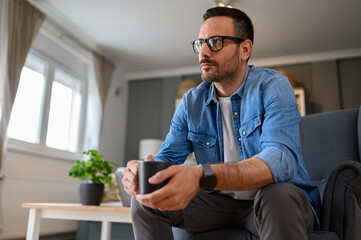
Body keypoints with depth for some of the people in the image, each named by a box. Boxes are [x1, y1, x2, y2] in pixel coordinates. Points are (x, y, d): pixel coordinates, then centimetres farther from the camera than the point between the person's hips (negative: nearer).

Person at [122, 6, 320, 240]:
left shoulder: (272, 86, -15)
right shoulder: (191, 102, 1)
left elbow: (280, 158, -31)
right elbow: (168, 156, -2)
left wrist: (202, 177, -48)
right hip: (220, 202, 4)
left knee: (279, 195, -38)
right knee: (145, 199, -12)